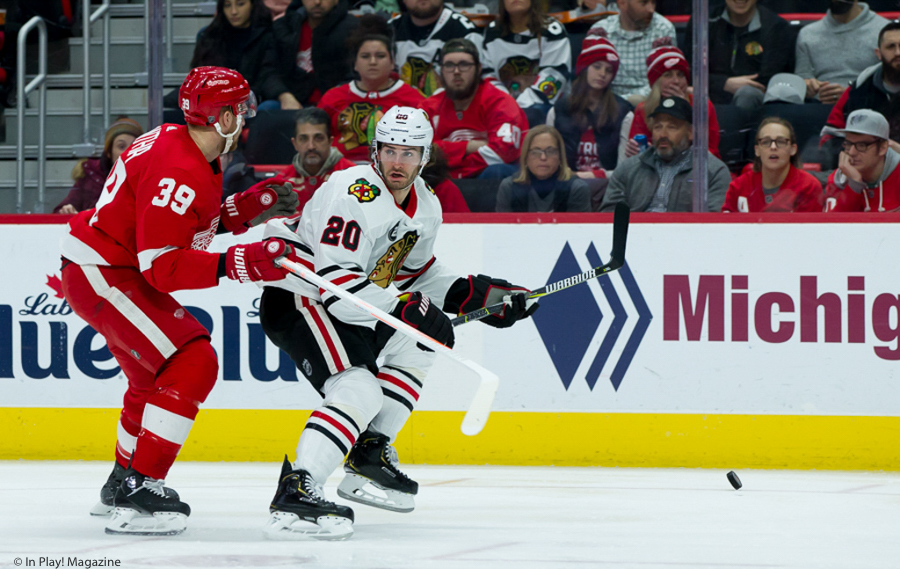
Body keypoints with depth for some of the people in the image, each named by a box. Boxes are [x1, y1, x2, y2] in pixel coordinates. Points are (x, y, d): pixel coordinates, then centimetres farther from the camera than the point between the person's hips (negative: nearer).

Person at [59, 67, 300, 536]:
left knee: (157, 372, 25)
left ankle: (122, 484, 40)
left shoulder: (182, 146, 7)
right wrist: (236, 264, -32)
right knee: (193, 364, -18)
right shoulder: (180, 173, -25)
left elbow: (181, 227, 16)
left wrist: (245, 210, 6)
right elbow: (162, 266, -28)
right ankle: (137, 494, -21)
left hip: (113, 270, 11)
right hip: (102, 275, -11)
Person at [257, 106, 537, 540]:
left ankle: (369, 456, 18)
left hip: (342, 304, 10)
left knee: (417, 347, 20)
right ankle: (295, 494, -38)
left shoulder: (426, 208, 5)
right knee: (359, 389, -27)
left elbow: (416, 272, 20)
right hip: (296, 297, -10)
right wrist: (405, 308, -32)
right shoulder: (354, 194, -25)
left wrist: (475, 293, 7)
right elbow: (335, 281, -31)